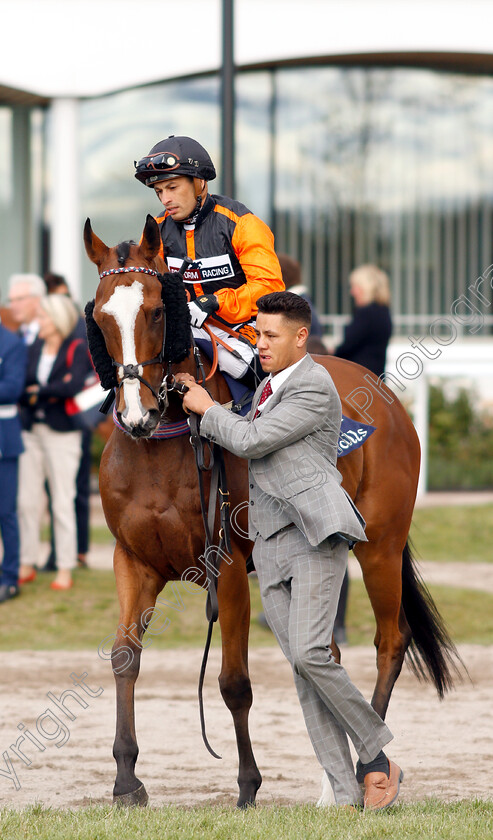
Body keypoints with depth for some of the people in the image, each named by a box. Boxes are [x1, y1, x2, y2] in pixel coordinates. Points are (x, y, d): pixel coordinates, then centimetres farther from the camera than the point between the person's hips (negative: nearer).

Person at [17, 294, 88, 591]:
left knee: (62, 502, -2)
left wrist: (37, 391, -10)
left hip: (62, 434, -5)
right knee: (28, 500, 5)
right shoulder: (34, 349, 10)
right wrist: (53, 391, -12)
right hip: (32, 430, 5)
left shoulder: (78, 350, -5)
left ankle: (66, 569, 3)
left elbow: (74, 385, -21)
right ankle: (27, 565, 12)